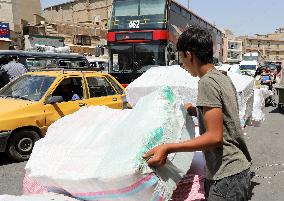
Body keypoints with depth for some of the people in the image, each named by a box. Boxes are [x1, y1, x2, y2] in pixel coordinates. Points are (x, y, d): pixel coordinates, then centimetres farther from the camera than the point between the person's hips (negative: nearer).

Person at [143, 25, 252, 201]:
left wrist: (168, 148, -25)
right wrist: (196, 111, 24)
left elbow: (215, 137, -23)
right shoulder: (224, 78, 9)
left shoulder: (207, 82, -18)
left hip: (226, 176, -9)